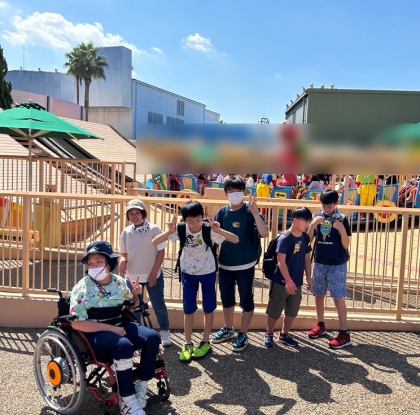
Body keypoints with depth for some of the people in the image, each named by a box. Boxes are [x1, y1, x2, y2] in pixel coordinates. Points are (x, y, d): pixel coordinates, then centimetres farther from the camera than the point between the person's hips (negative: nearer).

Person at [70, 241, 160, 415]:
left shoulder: (119, 282, 3)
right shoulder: (82, 288, -11)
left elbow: (131, 306, 20)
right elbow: (76, 323, -18)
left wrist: (136, 295, -5)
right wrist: (111, 328, -23)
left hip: (119, 325, 6)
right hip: (94, 332, -5)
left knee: (152, 337, -18)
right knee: (124, 345, -35)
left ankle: (141, 387, -5)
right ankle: (127, 400, -20)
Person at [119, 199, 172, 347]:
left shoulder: (154, 229, -10)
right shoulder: (126, 232, 0)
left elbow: (161, 251, -7)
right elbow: (123, 252, 8)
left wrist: (154, 272, -10)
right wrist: (123, 260, -16)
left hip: (152, 275, -3)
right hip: (132, 275, 3)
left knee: (159, 305, 8)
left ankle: (165, 332, 29)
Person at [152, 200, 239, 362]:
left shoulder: (209, 230, -26)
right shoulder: (180, 229, -21)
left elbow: (236, 240, -32)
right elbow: (154, 242, -25)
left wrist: (218, 230, -47)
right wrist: (169, 232, -42)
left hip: (208, 272, -1)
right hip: (188, 273, 1)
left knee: (208, 308, 10)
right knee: (188, 310, 9)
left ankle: (205, 342, 27)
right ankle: (187, 344, 24)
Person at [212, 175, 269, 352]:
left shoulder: (249, 211, -10)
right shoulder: (222, 212, 0)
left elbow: (264, 234, -22)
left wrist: (255, 213, -32)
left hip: (245, 265, -4)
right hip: (225, 264, 4)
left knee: (246, 300, 8)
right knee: (226, 298, 18)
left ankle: (243, 334, 24)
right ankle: (228, 329, 37)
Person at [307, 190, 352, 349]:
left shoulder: (342, 219, -7)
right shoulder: (317, 216, 1)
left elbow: (345, 245, -8)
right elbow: (308, 239, -1)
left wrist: (342, 230, -24)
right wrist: (313, 224, -16)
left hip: (337, 264, -4)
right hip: (319, 263, 4)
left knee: (338, 297, -4)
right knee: (319, 294, 13)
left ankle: (344, 334, 3)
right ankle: (321, 325, 31)